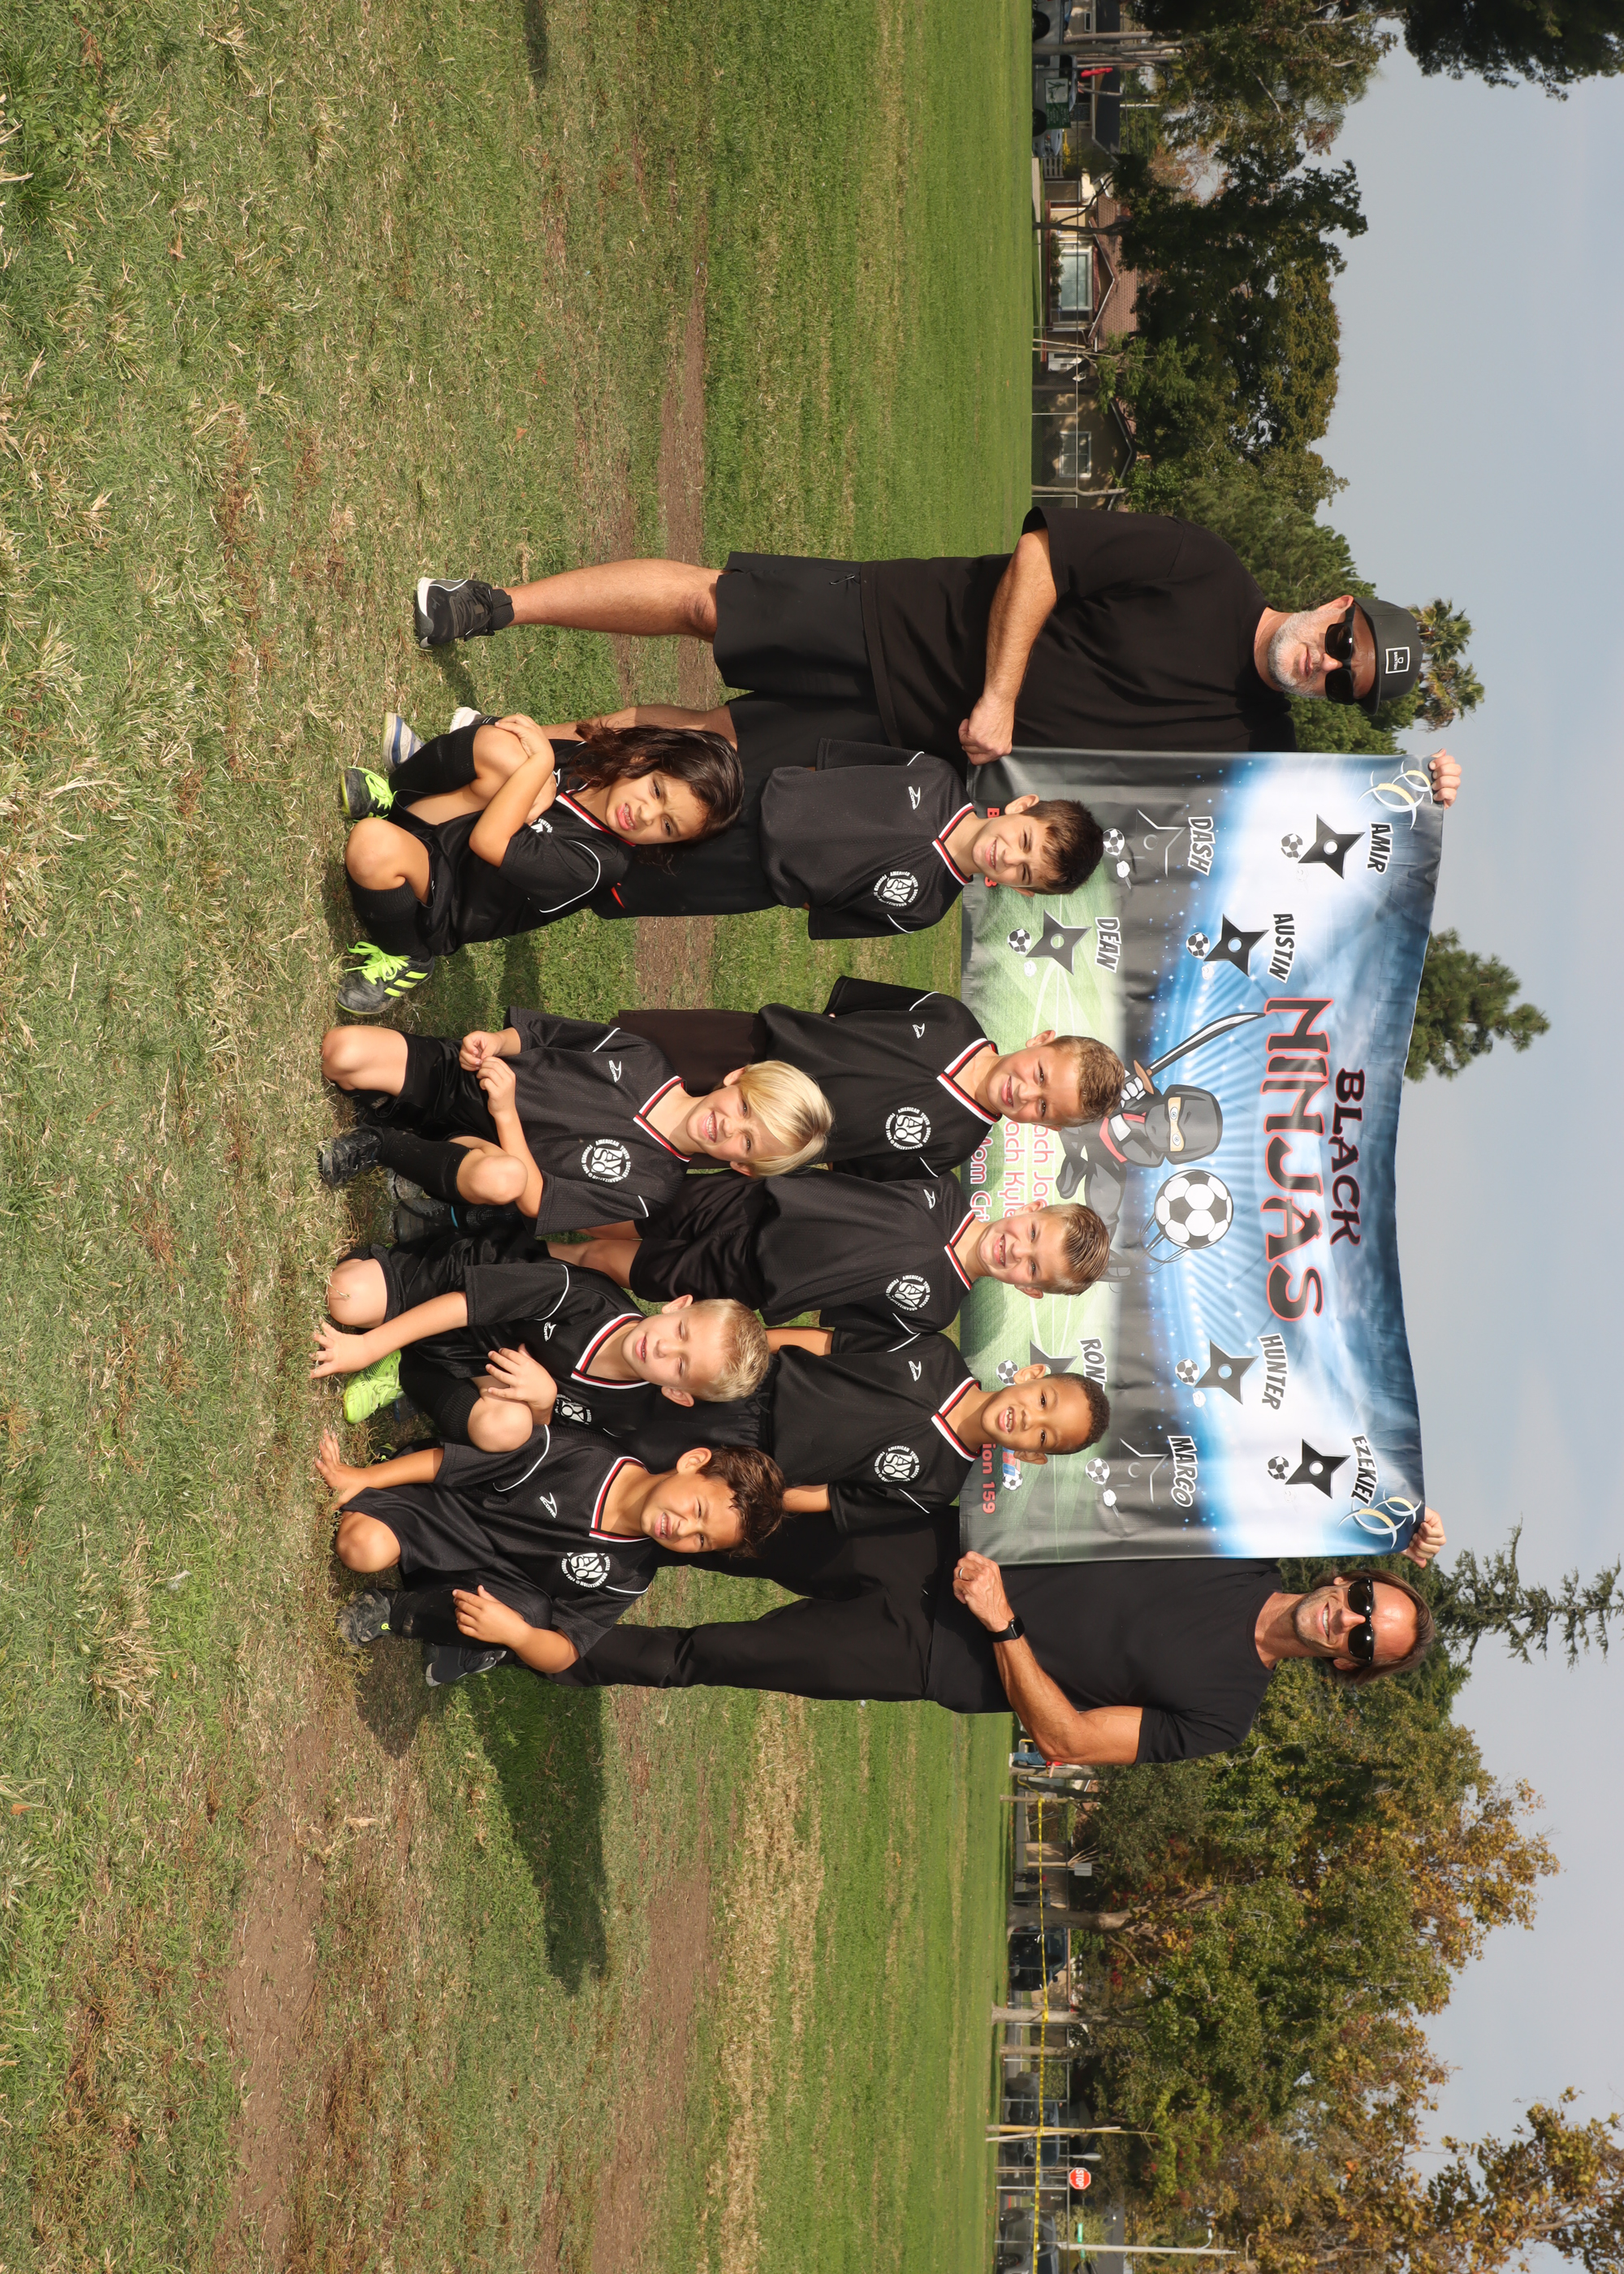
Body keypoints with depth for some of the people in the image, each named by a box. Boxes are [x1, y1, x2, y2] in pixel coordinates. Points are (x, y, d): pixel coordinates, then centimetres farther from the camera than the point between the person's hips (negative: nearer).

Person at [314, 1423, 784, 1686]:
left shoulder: (627, 1576, -11)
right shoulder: (581, 1456, -21)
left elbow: (563, 1653, -13)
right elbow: (446, 1462, -14)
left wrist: (517, 1633, -37)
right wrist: (359, 1479, -11)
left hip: (493, 1584, 2)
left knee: (531, 1612, -35)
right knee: (364, 1548, -35)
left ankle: (396, 1613, -12)